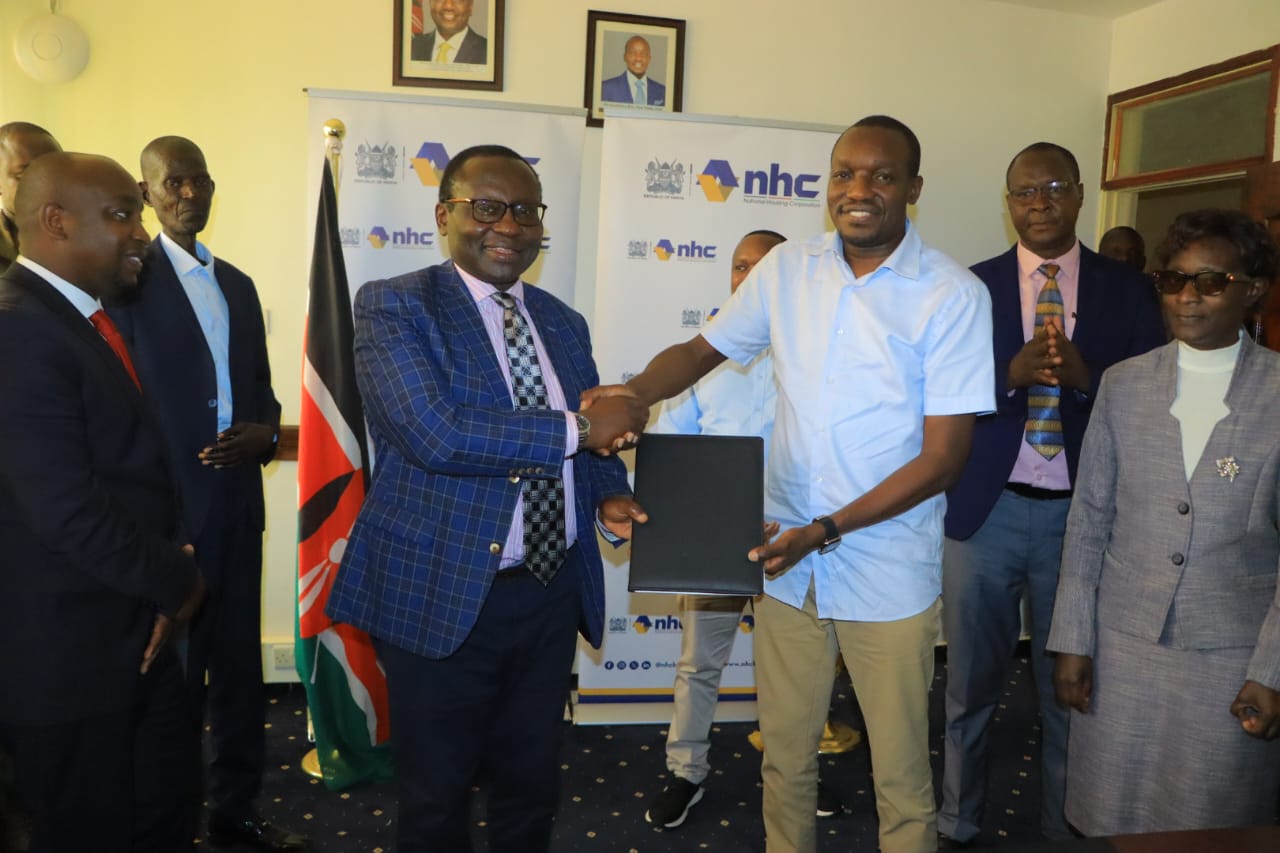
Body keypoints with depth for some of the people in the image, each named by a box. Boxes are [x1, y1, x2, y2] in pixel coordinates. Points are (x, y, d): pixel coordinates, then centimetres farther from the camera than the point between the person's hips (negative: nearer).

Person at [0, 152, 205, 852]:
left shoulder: (88, 316, 9)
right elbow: (68, 512, -28)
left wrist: (171, 566, -5)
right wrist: (176, 579, -13)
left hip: (132, 631, 9)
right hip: (65, 651, -9)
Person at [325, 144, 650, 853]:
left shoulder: (563, 323, 10)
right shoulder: (392, 306, -8)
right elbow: (436, 434, -23)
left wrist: (610, 497, -4)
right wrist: (575, 429, -18)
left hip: (553, 593, 5)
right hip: (441, 597, -5)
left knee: (530, 789, 20)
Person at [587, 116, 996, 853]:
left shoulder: (953, 295, -10)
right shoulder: (787, 270, 1)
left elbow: (943, 459, -12)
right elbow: (701, 351, 10)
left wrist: (825, 531, -19)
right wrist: (635, 394, -12)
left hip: (889, 574, -3)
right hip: (787, 563, 3)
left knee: (901, 776, 11)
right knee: (785, 760, 18)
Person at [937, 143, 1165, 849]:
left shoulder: (1126, 290, 4)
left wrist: (1086, 377, -18)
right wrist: (1011, 374, -19)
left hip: (1081, 514, 1)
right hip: (986, 508, 0)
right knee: (970, 683, 12)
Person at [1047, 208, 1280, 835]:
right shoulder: (1124, 384, 3)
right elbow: (1089, 519, 4)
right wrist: (1072, 640, 2)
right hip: (1122, 644, 2)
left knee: (1212, 828, 11)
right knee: (1108, 821, 12)